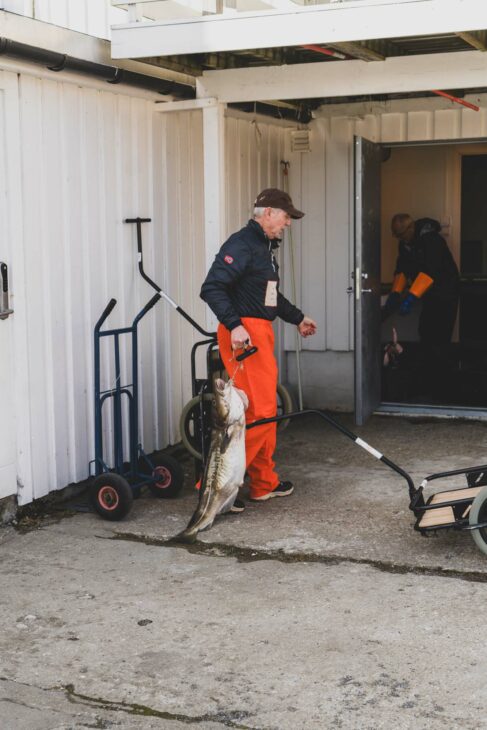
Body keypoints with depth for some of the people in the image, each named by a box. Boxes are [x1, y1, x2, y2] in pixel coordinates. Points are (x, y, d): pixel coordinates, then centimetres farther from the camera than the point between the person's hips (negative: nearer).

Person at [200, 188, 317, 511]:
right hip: (244, 333, -10)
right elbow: (212, 288, -21)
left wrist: (297, 318, 38)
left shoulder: (266, 247, 20)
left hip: (261, 333, 10)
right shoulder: (241, 244, -12)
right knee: (259, 411, -13)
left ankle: (265, 483, 25)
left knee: (266, 409, 15)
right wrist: (234, 325, -29)